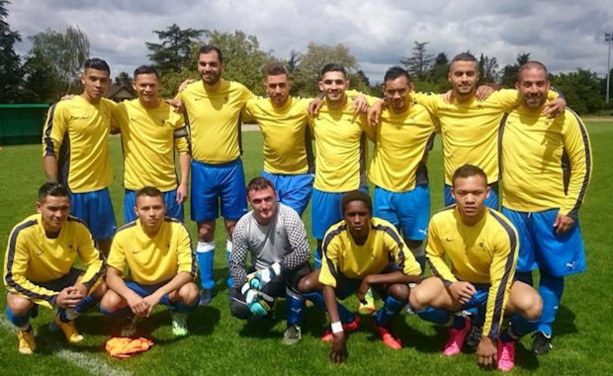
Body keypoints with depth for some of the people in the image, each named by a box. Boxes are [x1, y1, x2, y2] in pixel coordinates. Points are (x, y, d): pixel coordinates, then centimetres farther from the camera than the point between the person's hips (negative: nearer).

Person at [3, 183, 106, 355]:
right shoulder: (23, 233, -32)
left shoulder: (77, 227, -23)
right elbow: (13, 279, -29)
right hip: (31, 282, -3)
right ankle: (24, 331, 5)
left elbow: (96, 261, -13)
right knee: (18, 305, -34)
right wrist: (53, 298, -37)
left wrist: (84, 285, -34)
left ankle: (65, 319, 11)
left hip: (63, 277, 3)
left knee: (100, 287, -19)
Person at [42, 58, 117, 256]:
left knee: (105, 241, 16)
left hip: (100, 188, 5)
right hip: (71, 190, -5)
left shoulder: (109, 107, 5)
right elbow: (49, 149, -10)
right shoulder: (63, 108, -10)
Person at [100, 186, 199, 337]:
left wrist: (158, 294, -39)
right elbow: (112, 275, -15)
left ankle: (179, 314, 4)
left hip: (169, 285, -1)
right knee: (108, 303, -28)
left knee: (190, 292, -34)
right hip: (137, 286, 1)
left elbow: (188, 271, -24)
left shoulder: (178, 229, -23)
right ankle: (133, 315, 9)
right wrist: (130, 295, -36)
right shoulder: (124, 234, -19)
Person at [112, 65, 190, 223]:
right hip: (135, 188, 0)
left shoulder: (173, 112, -2)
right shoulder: (123, 110, -4)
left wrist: (184, 183, -4)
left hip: (168, 188, 0)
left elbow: (184, 148, 1)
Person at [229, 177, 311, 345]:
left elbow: (303, 252, -31)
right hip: (261, 276, 3)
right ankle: (268, 306, 19)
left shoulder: (288, 215, -25)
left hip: (289, 271, -2)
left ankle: (294, 324, -9)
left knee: (300, 273, -36)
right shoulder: (243, 226, -16)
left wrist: (273, 270, -34)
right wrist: (248, 291, -25)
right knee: (238, 308, -19)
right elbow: (236, 264, -10)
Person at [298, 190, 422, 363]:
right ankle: (349, 321, 4)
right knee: (305, 286, -21)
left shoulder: (385, 231, -35)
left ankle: (382, 324, 2)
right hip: (347, 275, 1)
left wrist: (371, 279, -37)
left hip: (380, 275, -1)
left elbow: (415, 274, -34)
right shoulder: (334, 236, -32)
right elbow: (327, 284, -30)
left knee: (402, 292, -34)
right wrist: (338, 331, -37)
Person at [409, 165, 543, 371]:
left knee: (532, 305, -35)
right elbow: (433, 255, 0)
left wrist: (489, 337, -20)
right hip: (459, 285, 2)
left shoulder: (503, 230, -28)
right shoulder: (439, 221, -21)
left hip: (494, 287, -2)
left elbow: (499, 285, -24)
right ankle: (459, 326, 8)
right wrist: (451, 283, -20)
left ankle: (506, 339, 3)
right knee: (418, 298, -27)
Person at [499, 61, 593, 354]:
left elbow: (582, 165, -6)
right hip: (512, 209, 3)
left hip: (552, 211, -2)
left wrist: (570, 209, -10)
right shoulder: (506, 115, -1)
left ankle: (544, 330, 26)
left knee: (552, 272, 9)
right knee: (518, 271, 15)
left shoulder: (565, 118, -9)